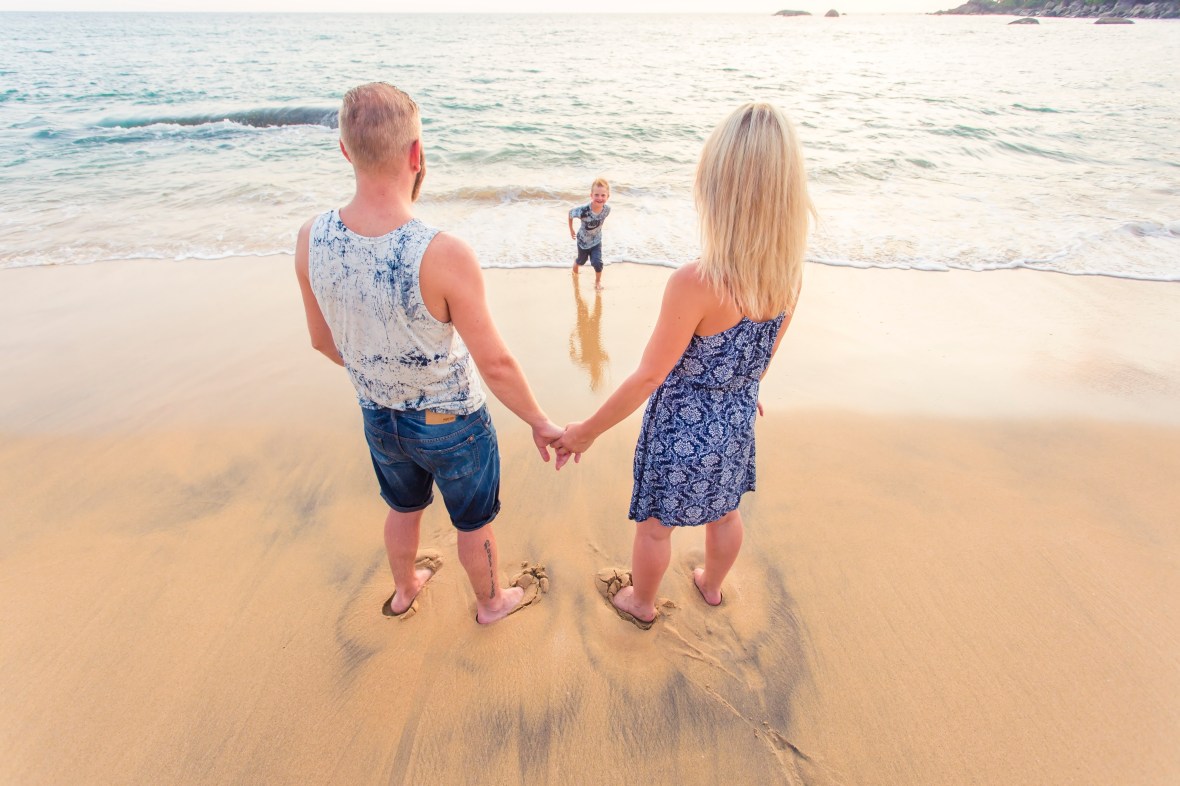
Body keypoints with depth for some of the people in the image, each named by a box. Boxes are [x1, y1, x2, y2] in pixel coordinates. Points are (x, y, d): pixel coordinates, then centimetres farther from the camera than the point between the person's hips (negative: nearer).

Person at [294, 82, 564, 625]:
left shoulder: (311, 240, -15)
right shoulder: (445, 256, -33)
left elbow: (323, 341, 0)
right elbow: (495, 364, -25)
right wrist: (540, 423, -9)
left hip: (378, 417, 5)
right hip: (451, 423, -5)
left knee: (403, 508, 32)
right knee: (473, 522, 23)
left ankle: (404, 588, 59)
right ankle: (490, 602, 50)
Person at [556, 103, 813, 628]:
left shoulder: (695, 284, -34)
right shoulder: (788, 273, -13)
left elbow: (649, 377, -25)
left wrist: (587, 431, -12)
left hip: (683, 428, -6)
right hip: (737, 422, 6)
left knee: (655, 525, 21)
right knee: (725, 512, 30)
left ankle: (640, 603, 48)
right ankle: (711, 585, 58)